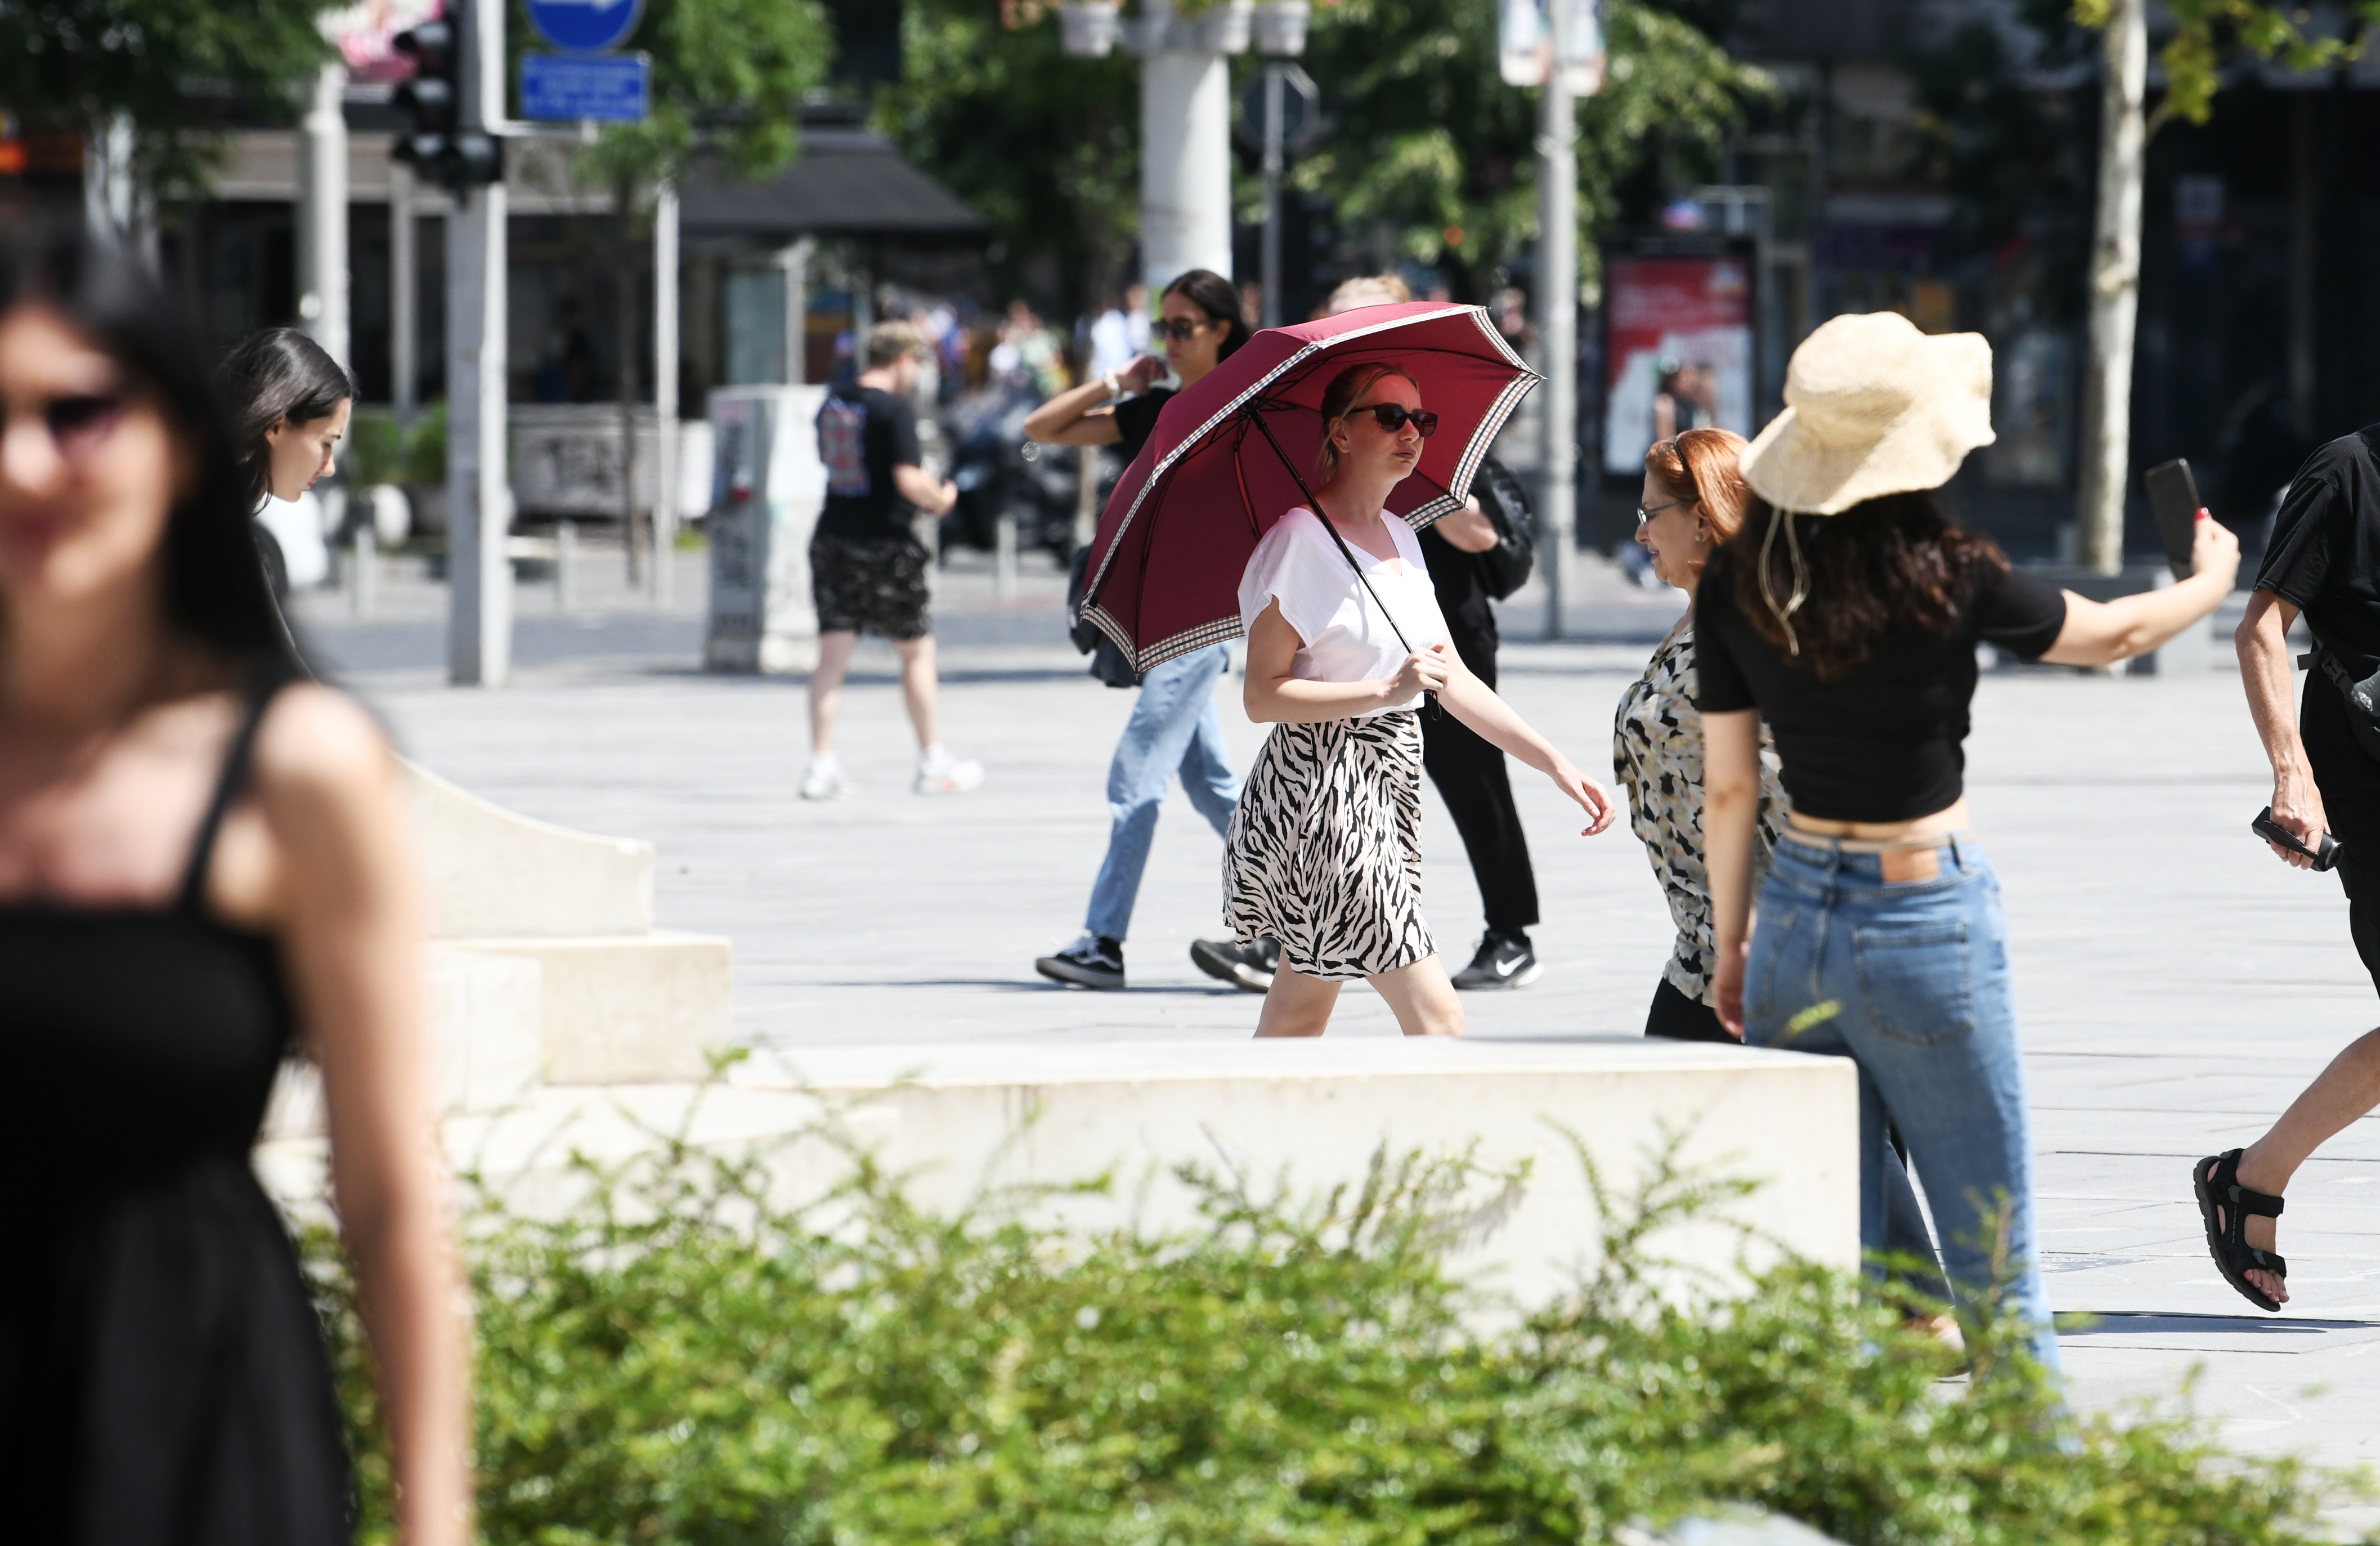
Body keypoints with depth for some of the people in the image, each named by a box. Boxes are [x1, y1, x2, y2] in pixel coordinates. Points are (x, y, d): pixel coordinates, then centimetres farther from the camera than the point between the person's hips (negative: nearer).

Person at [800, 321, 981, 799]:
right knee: (917, 651, 9)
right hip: (884, 543, -6)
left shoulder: (833, 403, 9)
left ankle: (822, 764, -5)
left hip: (832, 539, 6)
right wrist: (941, 498, 0)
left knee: (833, 653, 3)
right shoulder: (896, 409, -13)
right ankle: (933, 763, 17)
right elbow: (908, 481, -20)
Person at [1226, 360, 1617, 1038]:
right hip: (1322, 796, -9)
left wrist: (1556, 765, 10)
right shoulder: (1299, 540, -13)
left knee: (1302, 1008, 13)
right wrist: (1388, 689, -25)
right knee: (1436, 1016, -12)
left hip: (1386, 794, 9)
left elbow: (1453, 679, 16)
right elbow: (1261, 696, -16)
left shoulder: (1398, 537, 14)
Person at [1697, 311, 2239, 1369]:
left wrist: (1731, 942, 17)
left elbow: (1727, 787, 4)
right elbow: (2113, 635, 2)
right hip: (1926, 917, -5)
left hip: (1797, 915, 5)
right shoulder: (1946, 581, -15)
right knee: (1994, 1254, 4)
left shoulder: (1738, 584, -4)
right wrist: (2210, 583, 23)